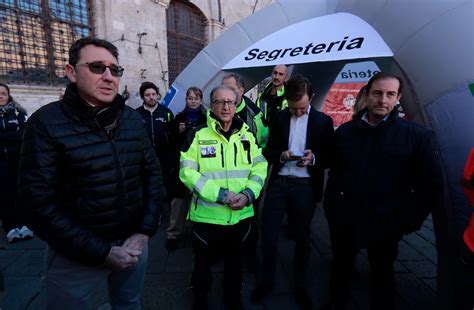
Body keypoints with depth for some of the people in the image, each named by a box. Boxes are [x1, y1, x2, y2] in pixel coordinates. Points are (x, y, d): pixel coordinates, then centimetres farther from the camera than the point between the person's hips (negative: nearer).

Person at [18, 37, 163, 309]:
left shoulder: (133, 119, 1)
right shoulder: (47, 123, -13)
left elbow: (153, 174, 3)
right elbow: (41, 204, -16)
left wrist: (145, 232, -5)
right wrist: (102, 252, -15)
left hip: (134, 243, 5)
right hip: (77, 256, -4)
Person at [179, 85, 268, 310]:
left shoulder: (247, 136, 3)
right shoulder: (197, 135, -8)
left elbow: (260, 168, 3)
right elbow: (187, 172, -14)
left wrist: (248, 194, -15)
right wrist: (220, 194, -21)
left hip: (241, 215, 3)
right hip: (206, 215, -2)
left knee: (235, 261, 23)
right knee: (203, 262, 18)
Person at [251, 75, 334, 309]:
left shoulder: (323, 121, 1)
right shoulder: (278, 118, 5)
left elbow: (331, 156, 2)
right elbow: (269, 151, 7)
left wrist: (313, 158, -17)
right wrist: (281, 155, -15)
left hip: (305, 187, -1)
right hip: (278, 183, 1)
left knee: (302, 238, 14)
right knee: (268, 235, 6)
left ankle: (300, 287, 34)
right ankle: (266, 281, 29)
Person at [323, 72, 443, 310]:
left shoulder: (417, 136, -9)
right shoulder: (345, 132, 0)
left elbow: (430, 186, -4)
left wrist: (410, 221, -6)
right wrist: (331, 207, 6)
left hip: (385, 225, -3)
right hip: (344, 220, 4)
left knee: (382, 275, 18)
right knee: (340, 268, 22)